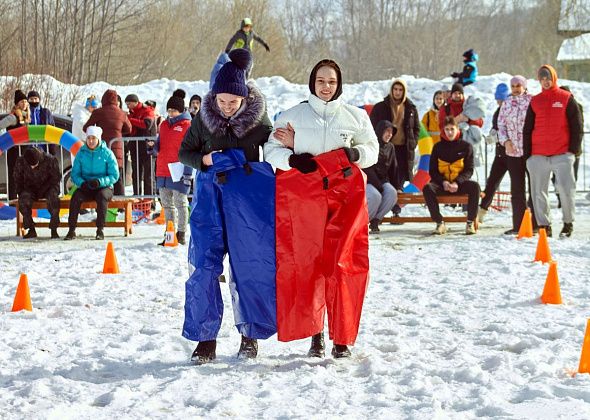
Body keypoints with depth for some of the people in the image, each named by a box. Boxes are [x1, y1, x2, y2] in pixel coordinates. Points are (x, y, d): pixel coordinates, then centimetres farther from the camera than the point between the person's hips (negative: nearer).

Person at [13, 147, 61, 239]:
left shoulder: (50, 160, -17)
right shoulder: (20, 162, -10)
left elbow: (56, 177, -8)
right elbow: (17, 180, 3)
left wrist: (43, 189, -16)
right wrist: (21, 193, -9)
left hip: (48, 188, -2)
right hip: (30, 189, 2)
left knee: (53, 197, -36)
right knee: (24, 199, -31)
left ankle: (54, 229, -29)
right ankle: (31, 229, -22)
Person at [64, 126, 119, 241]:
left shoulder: (107, 153, -2)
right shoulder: (81, 153, 6)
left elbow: (114, 176, -5)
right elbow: (75, 174, 5)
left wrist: (99, 182, -22)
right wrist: (82, 183, -17)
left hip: (104, 187, -2)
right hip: (85, 188, 2)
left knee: (102, 196, -36)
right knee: (76, 196, -29)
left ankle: (100, 230, -31)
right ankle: (72, 230, -26)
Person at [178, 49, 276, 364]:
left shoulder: (259, 118, -5)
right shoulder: (204, 118, 0)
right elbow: (184, 152, 11)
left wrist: (237, 158, -14)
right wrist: (205, 159, -10)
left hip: (249, 200, -1)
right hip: (210, 197, 1)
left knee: (249, 267, 2)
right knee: (203, 266, -5)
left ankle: (250, 335, 16)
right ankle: (205, 338, 3)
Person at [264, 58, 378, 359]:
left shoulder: (356, 117, 13)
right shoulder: (292, 116, 10)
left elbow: (372, 151, 16)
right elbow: (270, 151, 7)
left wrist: (354, 153, -6)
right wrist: (292, 158, -13)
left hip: (344, 196, 0)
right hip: (301, 197, 0)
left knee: (342, 265, -8)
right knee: (306, 263, -5)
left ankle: (342, 337, 0)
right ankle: (315, 335, 6)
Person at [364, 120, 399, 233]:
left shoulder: (390, 147, 13)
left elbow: (393, 168, 18)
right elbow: (367, 169, -14)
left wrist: (396, 186, 9)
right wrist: (379, 186, -20)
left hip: (382, 180, 6)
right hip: (367, 180, -6)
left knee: (392, 193, -27)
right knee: (375, 196, -36)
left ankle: (375, 221, -14)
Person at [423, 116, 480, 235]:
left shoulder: (466, 147, 4)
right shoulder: (438, 147, 7)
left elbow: (469, 170, 0)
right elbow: (432, 171, 5)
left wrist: (457, 183, -19)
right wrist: (443, 182, -16)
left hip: (459, 184, -1)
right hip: (442, 183, 1)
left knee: (475, 186, -32)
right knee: (427, 188, -31)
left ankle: (470, 222, -21)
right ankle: (440, 223, -25)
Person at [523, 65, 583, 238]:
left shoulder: (566, 99, 4)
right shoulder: (534, 101, 12)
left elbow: (577, 126, 3)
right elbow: (527, 129, 14)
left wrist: (574, 149, -5)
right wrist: (528, 153, 6)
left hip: (562, 154, -3)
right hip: (538, 155, 3)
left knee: (566, 189, -9)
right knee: (539, 192, 2)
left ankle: (568, 223, 7)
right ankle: (544, 225, 10)